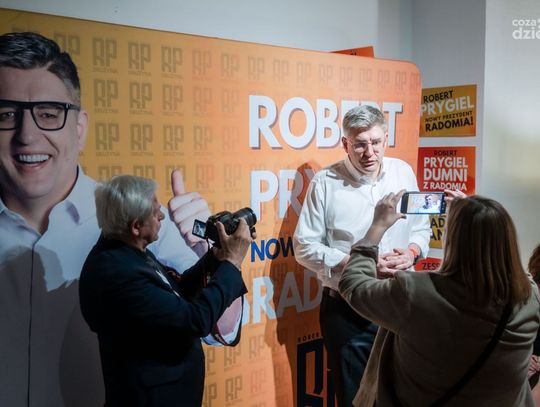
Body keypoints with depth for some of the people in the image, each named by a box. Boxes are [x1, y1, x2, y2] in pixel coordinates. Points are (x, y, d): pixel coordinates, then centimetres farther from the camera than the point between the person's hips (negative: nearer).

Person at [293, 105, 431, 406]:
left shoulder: (404, 172, 0)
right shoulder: (325, 182, -11)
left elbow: (421, 227, 10)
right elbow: (305, 247, -11)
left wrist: (413, 251, -11)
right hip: (346, 310, -3)